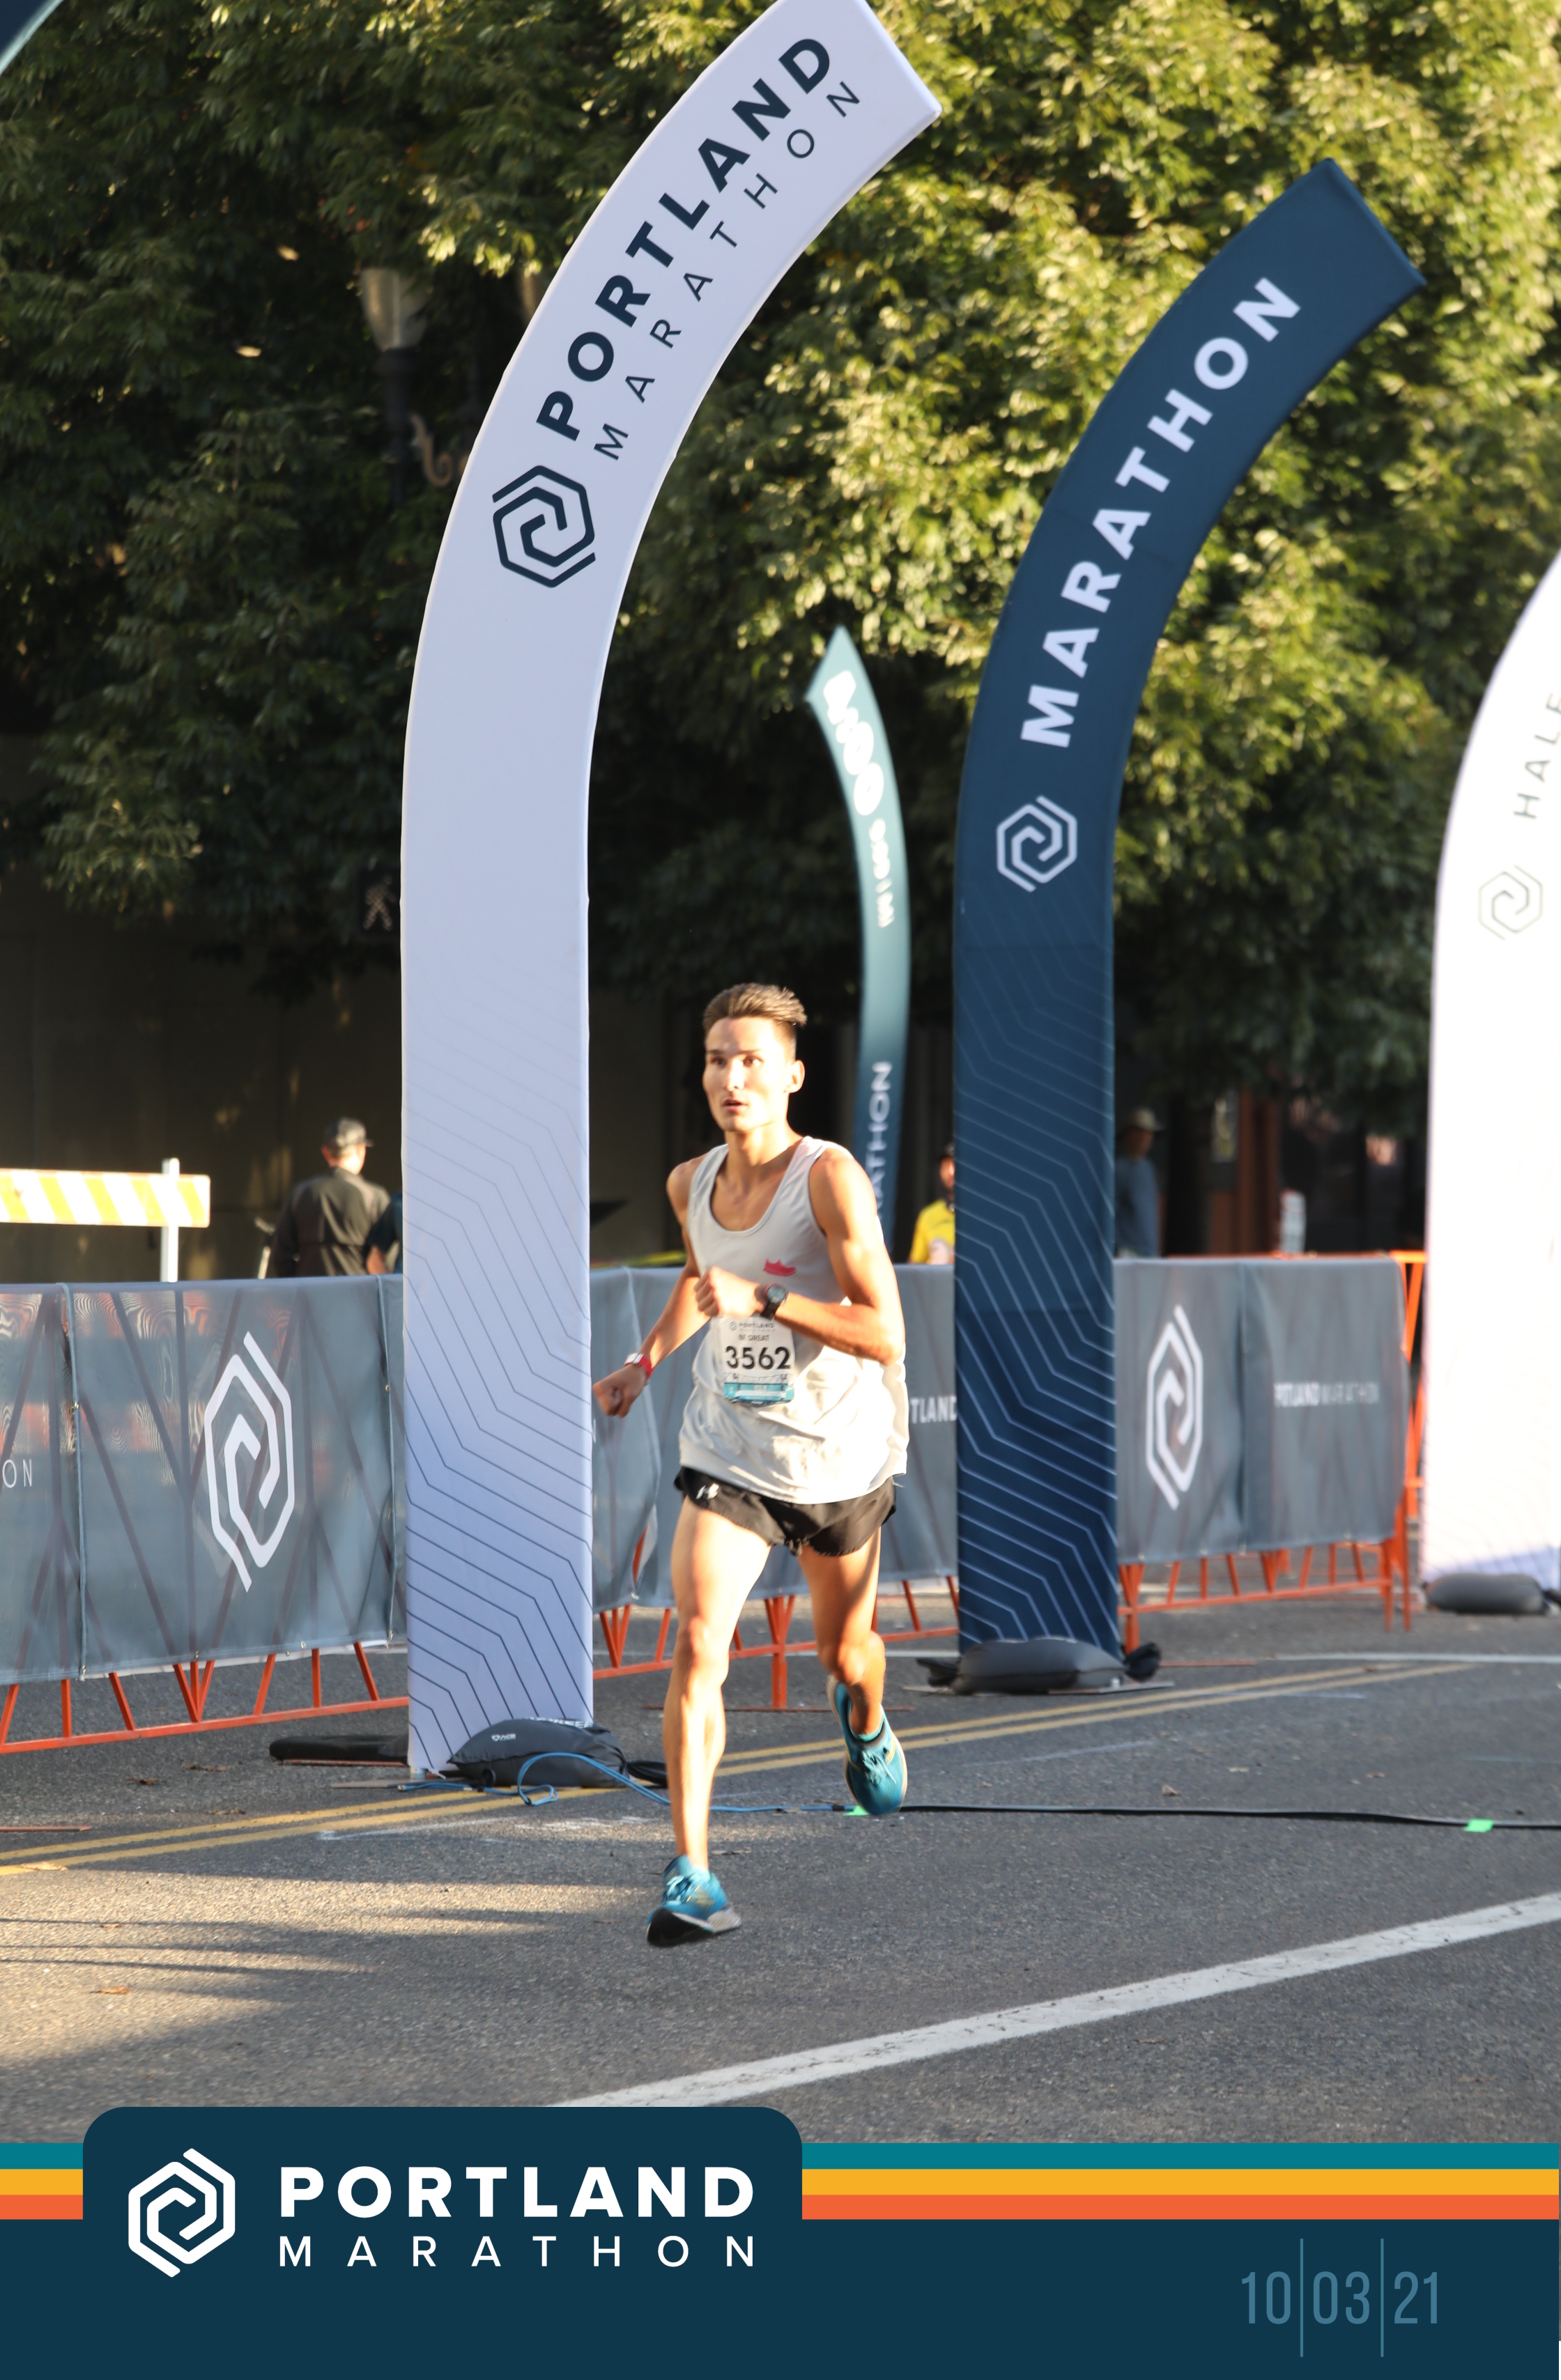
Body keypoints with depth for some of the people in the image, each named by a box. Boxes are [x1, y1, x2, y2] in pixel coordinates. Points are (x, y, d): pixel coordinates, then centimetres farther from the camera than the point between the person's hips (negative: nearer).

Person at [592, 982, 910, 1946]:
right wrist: (648, 1360, 16)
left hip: (841, 1455, -3)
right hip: (728, 1453, 3)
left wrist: (761, 1300, -31)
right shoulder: (692, 1183, -1)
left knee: (845, 1651, 18)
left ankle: (867, 1724, 58)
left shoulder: (830, 1176, -20)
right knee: (699, 1641, -18)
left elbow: (884, 1335, -26)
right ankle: (693, 1877, -21)